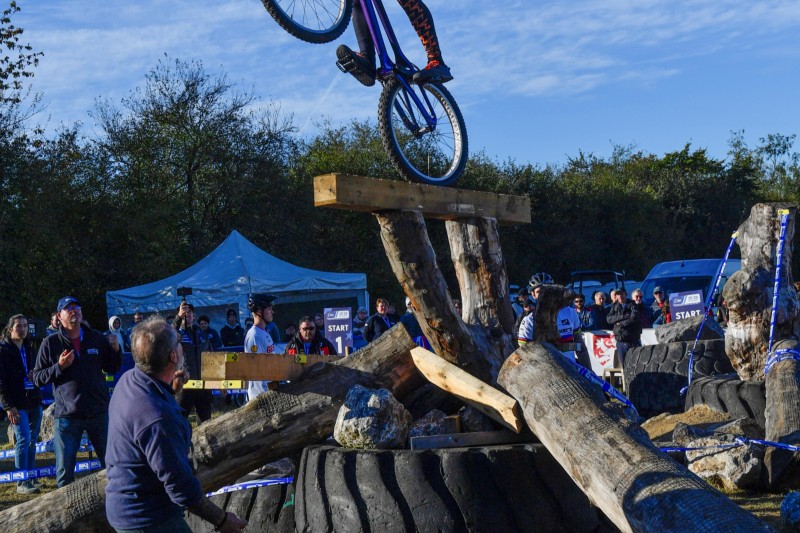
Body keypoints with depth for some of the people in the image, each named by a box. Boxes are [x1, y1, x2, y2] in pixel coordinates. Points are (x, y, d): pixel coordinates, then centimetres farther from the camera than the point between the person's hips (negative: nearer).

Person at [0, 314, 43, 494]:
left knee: (32, 441, 10)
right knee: (23, 439, -11)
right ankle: (22, 483, -6)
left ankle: (30, 478, 19)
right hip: (17, 404, -7)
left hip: (34, 402, 7)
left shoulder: (30, 349, 15)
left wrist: (35, 375, 3)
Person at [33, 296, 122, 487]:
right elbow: (37, 379, -1)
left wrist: (116, 349, -5)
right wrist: (59, 367, -16)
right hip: (66, 415, -2)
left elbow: (112, 369, 13)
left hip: (99, 412, 2)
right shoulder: (51, 343, -1)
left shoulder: (97, 338, 6)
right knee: (65, 472, 5)